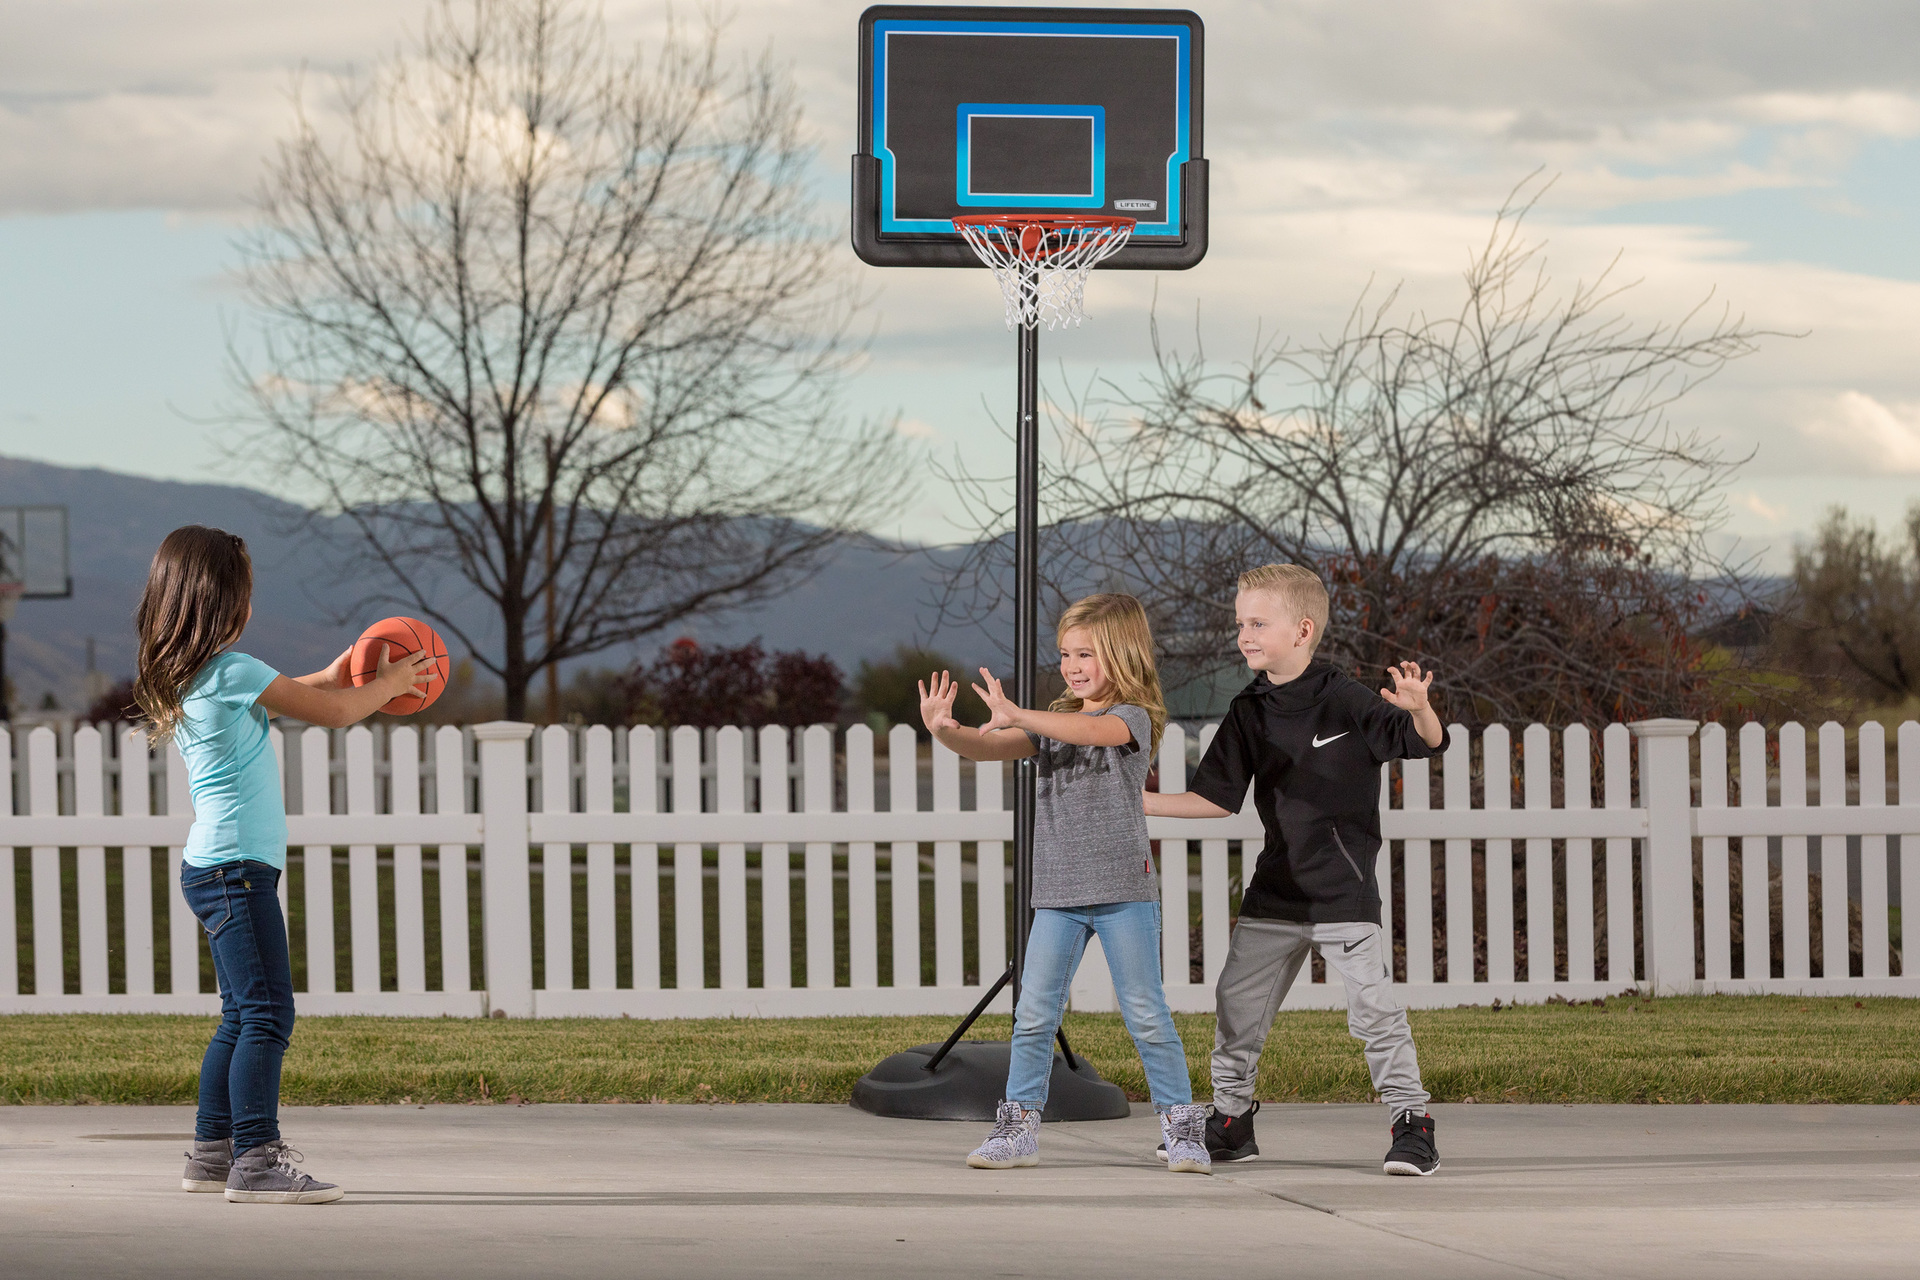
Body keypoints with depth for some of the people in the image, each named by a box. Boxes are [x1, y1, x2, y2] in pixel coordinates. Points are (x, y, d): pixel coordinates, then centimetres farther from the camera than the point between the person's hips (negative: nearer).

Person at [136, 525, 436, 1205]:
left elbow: (288, 698, 31)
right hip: (236, 867, -10)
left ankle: (212, 1150, 20)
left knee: (242, 1016, 16)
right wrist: (390, 683, 8)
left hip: (212, 866, 10)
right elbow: (333, 713, -7)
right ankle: (256, 1160, -16)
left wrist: (333, 676, 24)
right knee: (267, 1013, -12)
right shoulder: (233, 672, -14)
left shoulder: (183, 678, 14)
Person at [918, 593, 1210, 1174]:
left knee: (1146, 1014, -1)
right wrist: (945, 731, -19)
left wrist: (1015, 715, -35)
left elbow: (1093, 731, -26)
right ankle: (1019, 1127, 9)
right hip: (1057, 891, 5)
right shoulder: (1051, 721, 14)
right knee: (1033, 1016, 1)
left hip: (1122, 888, -5)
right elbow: (990, 747, 2)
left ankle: (1181, 1124, 7)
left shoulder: (1133, 717, -4)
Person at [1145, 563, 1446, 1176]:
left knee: (1372, 1007, -11)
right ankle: (1231, 1118, 22)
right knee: (1236, 1003, 8)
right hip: (1275, 891, 6)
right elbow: (1218, 797, 10)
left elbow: (1425, 742, -18)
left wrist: (1418, 708, -40)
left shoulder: (1345, 700, -12)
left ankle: (1412, 1123, -2)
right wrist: (1140, 803, 6)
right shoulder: (1249, 712, 5)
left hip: (1344, 892, -6)